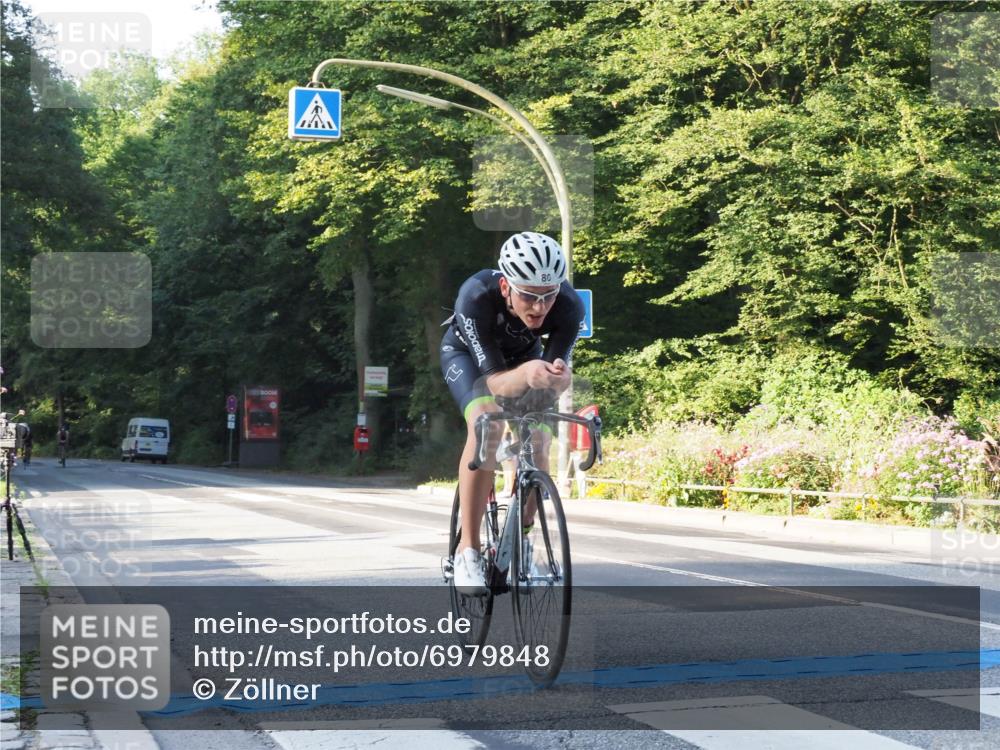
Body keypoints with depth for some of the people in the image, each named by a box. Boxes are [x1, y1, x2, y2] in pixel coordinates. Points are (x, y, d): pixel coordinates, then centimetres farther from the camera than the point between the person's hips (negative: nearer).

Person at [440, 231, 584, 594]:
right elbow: (493, 379, -42)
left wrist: (557, 376, -57)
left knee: (538, 441, -15)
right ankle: (468, 551, -23)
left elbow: (558, 365, -33)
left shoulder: (568, 306, -34)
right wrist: (525, 375, -64)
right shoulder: (476, 297, -42)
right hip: (467, 353, -3)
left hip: (524, 357, 3)